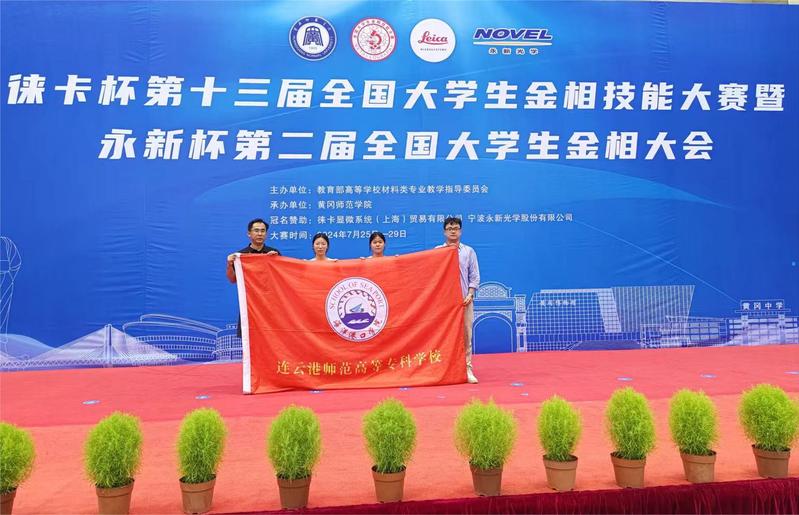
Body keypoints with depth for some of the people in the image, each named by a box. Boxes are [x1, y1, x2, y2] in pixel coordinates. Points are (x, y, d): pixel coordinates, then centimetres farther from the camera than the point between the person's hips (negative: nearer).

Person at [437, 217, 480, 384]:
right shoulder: (437, 251, 6)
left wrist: (470, 295, -6)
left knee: (465, 335, 0)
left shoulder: (469, 251, 8)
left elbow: (474, 276, 5)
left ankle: (467, 369, 4)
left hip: (464, 300, 0)